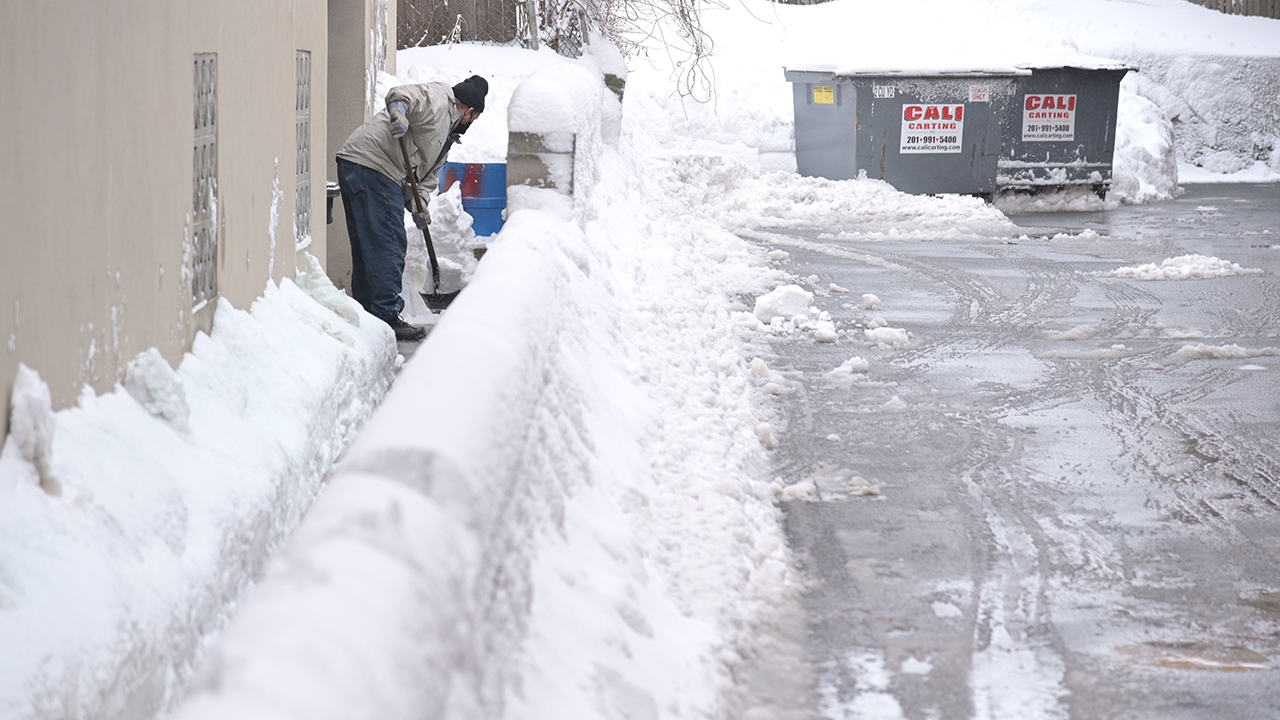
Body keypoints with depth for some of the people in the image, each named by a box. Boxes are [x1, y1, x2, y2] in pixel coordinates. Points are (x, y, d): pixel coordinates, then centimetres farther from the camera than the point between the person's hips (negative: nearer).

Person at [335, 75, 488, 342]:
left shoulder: (447, 137, 28)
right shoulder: (436, 99, -1)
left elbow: (427, 174, 23)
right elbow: (399, 94, -16)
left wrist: (418, 203, 6)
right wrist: (398, 113, -36)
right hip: (371, 164, -11)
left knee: (366, 245, 15)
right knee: (388, 244, -10)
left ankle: (365, 315, 22)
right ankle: (387, 316, -9)